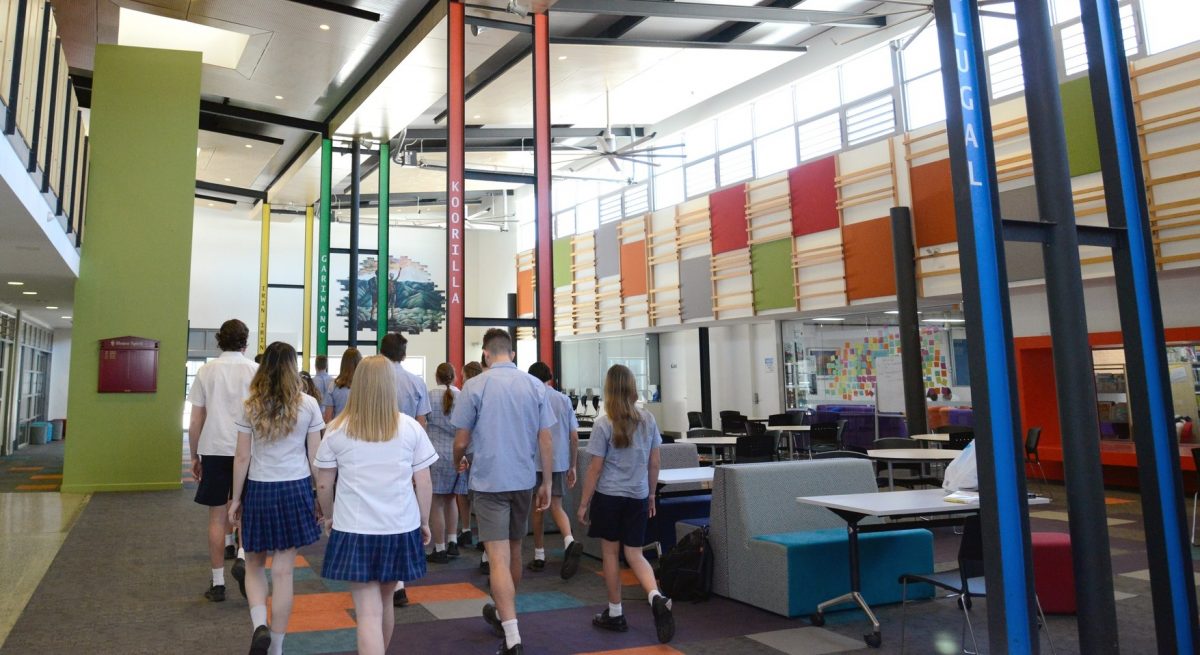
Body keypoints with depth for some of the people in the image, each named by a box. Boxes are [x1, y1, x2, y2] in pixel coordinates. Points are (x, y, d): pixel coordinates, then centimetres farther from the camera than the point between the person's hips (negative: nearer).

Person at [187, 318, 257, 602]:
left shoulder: (206, 371, 4)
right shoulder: (254, 370, -1)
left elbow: (195, 421, 3)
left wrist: (194, 456, 12)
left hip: (214, 449, 1)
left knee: (217, 516, 8)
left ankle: (218, 583, 12)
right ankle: (241, 556, -6)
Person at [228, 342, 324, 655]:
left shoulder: (251, 406, -1)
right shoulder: (308, 404, -2)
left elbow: (242, 457, 0)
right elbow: (315, 457, 0)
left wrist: (236, 498, 9)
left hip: (259, 489, 0)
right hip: (295, 488, 0)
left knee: (254, 564, 17)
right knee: (283, 570, 5)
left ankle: (259, 624, -5)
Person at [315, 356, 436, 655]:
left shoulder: (337, 429, -3)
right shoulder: (410, 428, -4)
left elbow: (324, 484, 3)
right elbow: (423, 482, -1)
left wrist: (329, 515, 20)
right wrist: (425, 521, 12)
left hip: (354, 530, -2)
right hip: (400, 529, 2)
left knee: (368, 612, 0)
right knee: (384, 602, 22)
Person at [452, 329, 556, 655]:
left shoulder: (474, 386, -7)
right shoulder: (536, 386, 1)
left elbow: (461, 441, -3)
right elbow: (546, 439, 0)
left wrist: (459, 461, 19)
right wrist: (547, 482, 8)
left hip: (489, 480, -4)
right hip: (524, 480, 4)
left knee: (498, 557, -5)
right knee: (514, 550, 20)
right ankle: (503, 613, 40)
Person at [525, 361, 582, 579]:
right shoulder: (564, 400, 5)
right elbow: (574, 437, 5)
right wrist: (572, 466, 12)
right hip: (560, 462, 3)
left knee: (538, 508, 10)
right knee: (556, 506, 10)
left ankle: (539, 557, 18)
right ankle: (570, 541, -15)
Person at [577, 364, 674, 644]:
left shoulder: (603, 424, -12)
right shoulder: (648, 420, 1)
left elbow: (595, 469, -9)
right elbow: (654, 464, 7)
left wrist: (583, 503, -1)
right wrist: (651, 494, 19)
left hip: (608, 496, -4)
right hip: (637, 497, 4)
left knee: (610, 552, 10)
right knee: (635, 554, 11)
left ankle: (615, 614, 20)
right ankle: (657, 597, -13)